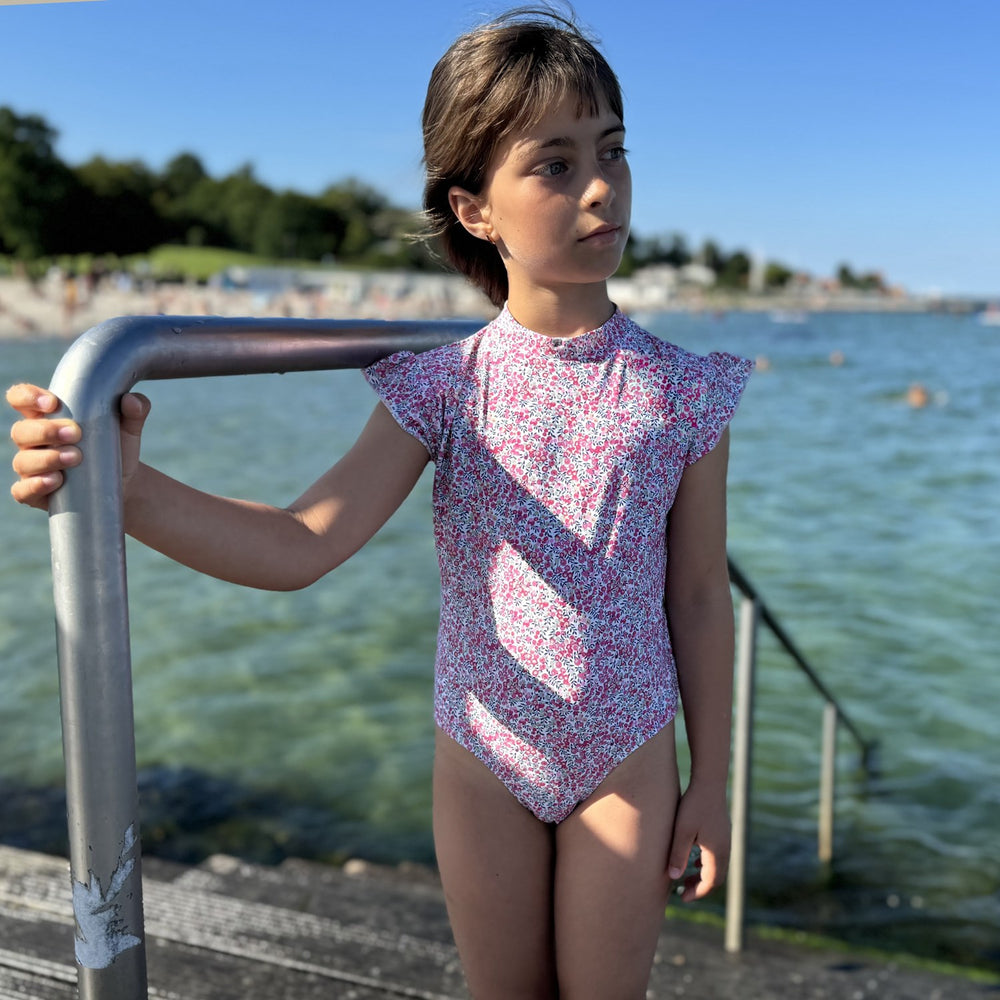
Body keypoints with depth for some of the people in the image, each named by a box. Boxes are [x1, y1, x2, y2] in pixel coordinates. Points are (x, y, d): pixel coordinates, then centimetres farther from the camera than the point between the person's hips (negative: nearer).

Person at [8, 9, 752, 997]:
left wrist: (711, 779, 2)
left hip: (625, 760, 0)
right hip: (482, 757, 1)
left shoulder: (680, 392, -10)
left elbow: (699, 596, -4)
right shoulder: (443, 387, -11)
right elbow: (300, 545, -21)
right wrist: (128, 489, -37)